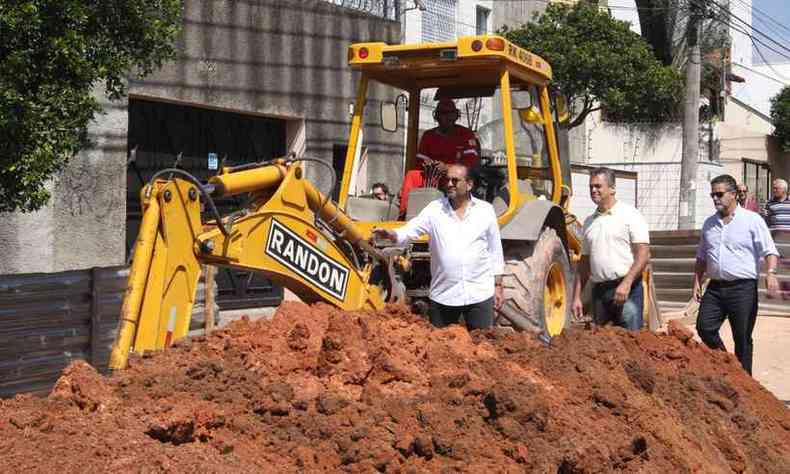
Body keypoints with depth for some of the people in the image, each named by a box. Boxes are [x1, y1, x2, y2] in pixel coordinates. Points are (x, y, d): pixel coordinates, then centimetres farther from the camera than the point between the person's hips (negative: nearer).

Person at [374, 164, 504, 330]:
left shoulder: (486, 210, 3)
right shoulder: (434, 209, 2)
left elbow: (495, 250, 8)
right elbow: (411, 230, -9)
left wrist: (497, 285, 7)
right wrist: (390, 234, -31)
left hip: (479, 295, 0)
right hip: (443, 295, 1)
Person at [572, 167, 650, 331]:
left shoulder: (630, 214, -2)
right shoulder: (589, 222, 16)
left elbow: (643, 254, -9)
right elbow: (584, 262, 18)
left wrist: (626, 283, -20)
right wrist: (576, 297, 11)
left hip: (627, 288, -6)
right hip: (599, 291, 6)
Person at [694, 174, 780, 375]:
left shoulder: (752, 220, -3)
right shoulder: (709, 224, 14)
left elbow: (769, 251, -8)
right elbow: (702, 257, 21)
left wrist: (770, 272, -25)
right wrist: (697, 281, 13)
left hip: (743, 288, -5)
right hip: (715, 288, 5)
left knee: (742, 338, 1)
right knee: (704, 328, -5)